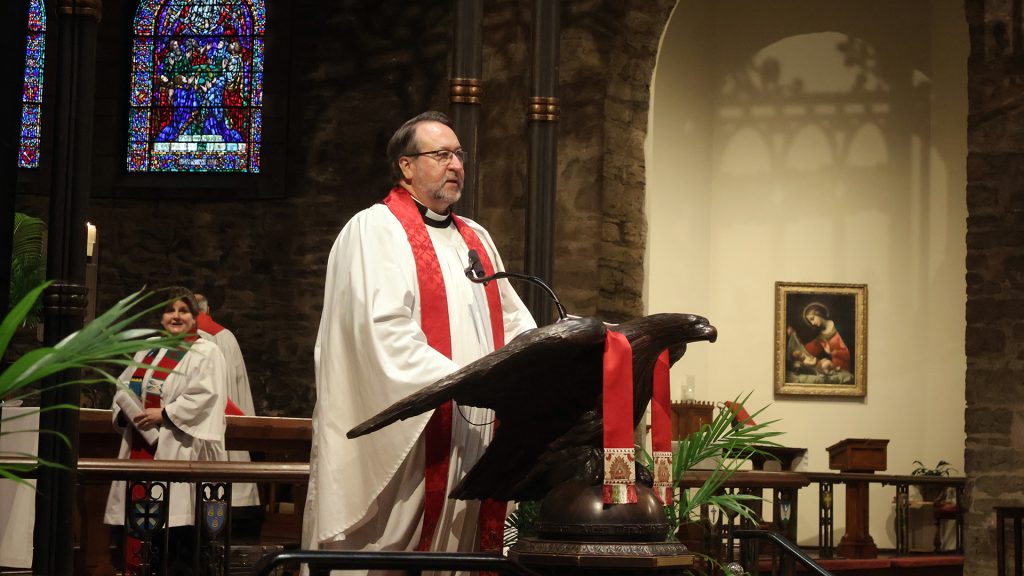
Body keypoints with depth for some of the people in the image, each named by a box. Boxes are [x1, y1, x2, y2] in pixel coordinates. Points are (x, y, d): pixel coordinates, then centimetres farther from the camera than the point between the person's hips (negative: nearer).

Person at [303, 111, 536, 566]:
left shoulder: (475, 239, 20)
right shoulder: (375, 231, -5)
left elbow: (513, 321, 18)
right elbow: (386, 332, -17)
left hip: (474, 436, 7)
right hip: (405, 438, -7)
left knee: (462, 543, 7)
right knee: (389, 556, -4)